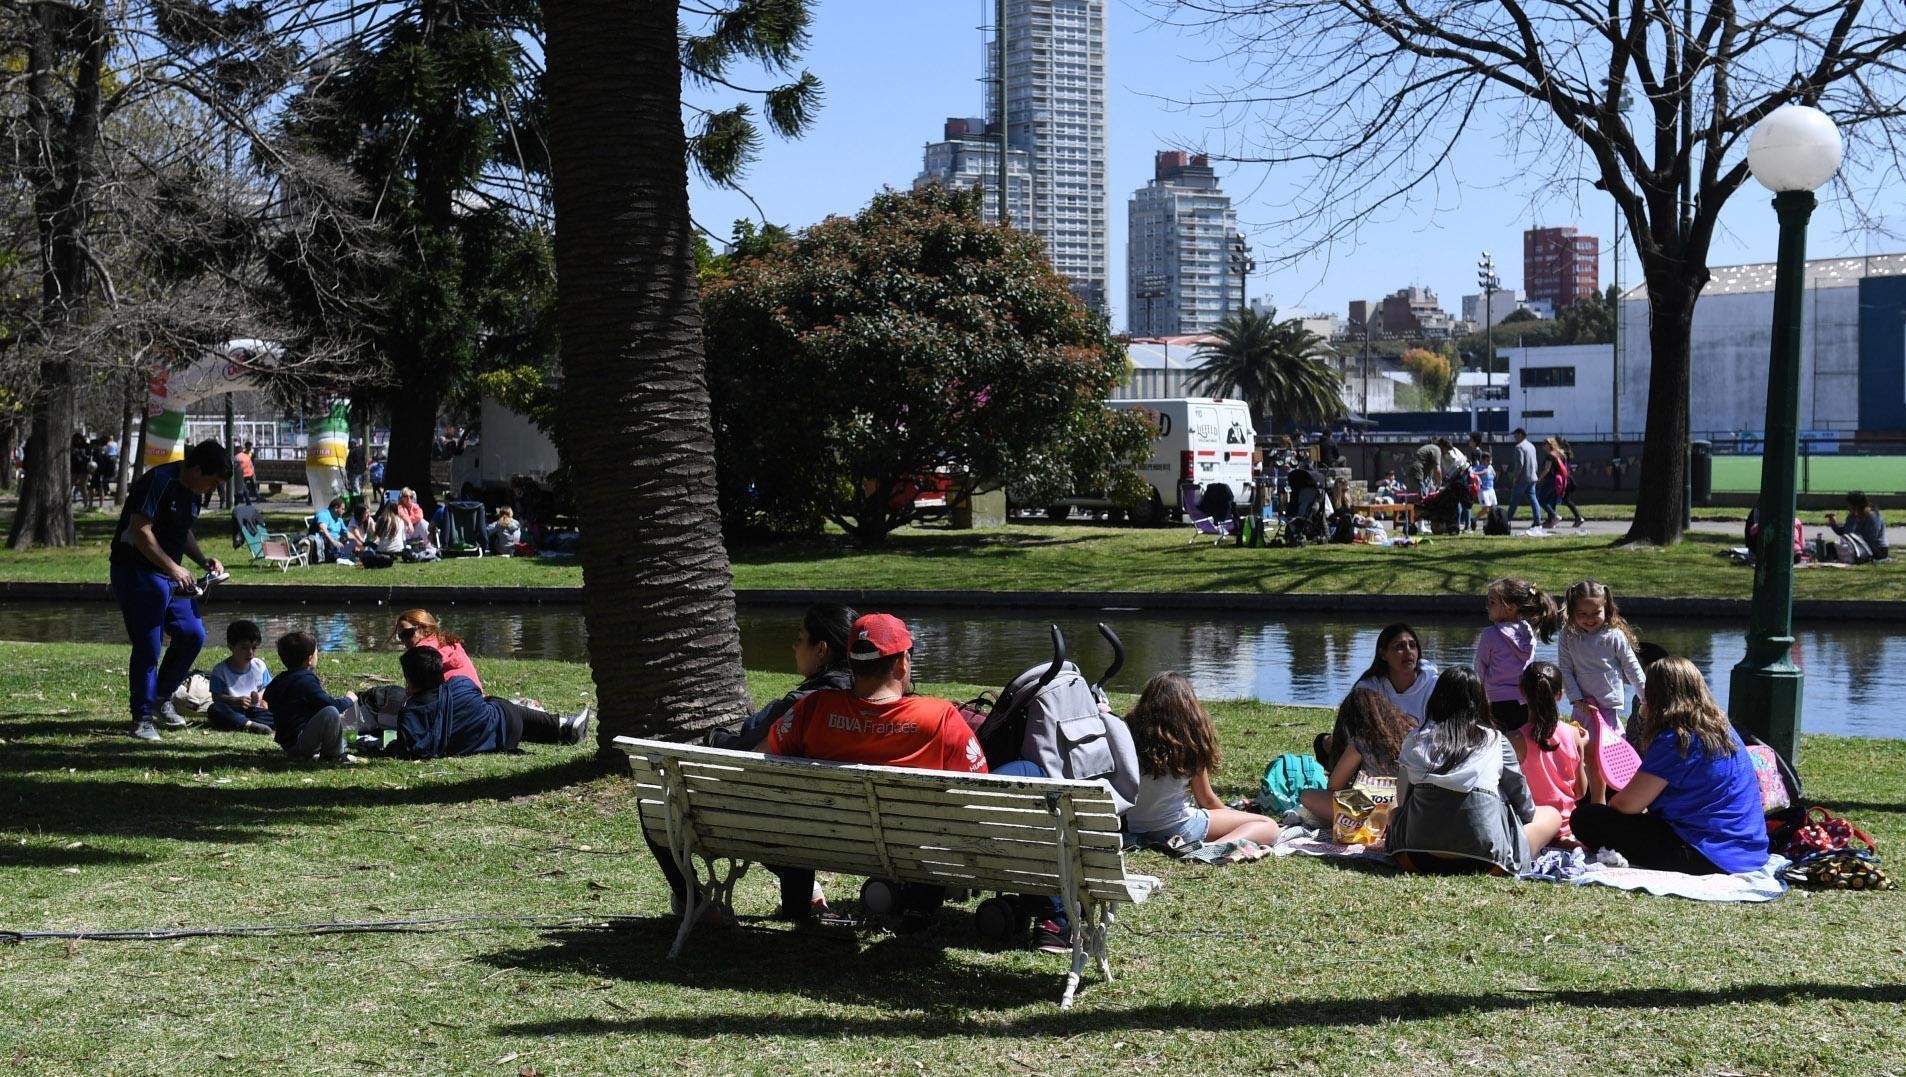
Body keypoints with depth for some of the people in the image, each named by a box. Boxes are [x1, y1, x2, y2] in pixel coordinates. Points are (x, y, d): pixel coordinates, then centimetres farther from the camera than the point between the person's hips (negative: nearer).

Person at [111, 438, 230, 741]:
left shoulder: (191, 492, 10)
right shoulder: (159, 481, -19)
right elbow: (140, 531, -24)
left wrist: (203, 560, 6)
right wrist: (172, 567, -24)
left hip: (170, 576, 9)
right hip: (138, 572, -9)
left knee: (193, 635, 5)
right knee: (148, 647, -6)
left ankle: (162, 697, 23)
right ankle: (142, 718, 6)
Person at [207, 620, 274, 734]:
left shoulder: (259, 666, 3)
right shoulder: (220, 670, -5)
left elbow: (266, 688, 12)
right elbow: (216, 697, -8)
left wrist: (260, 695, -11)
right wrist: (236, 700, -23)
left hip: (252, 710, 2)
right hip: (232, 711, -2)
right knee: (213, 710, -35)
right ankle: (250, 724, -46)